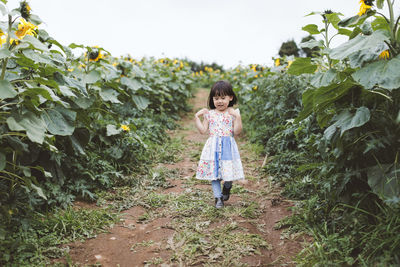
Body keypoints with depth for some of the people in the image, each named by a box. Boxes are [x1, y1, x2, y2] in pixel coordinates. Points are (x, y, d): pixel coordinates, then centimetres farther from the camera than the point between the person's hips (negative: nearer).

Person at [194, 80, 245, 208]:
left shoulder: (233, 113, -1)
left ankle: (226, 188, 33)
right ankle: (218, 197, 17)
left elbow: (237, 131, -8)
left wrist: (238, 117, -18)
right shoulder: (209, 113, 6)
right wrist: (197, 117, -1)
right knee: (213, 172, 2)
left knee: (228, 171, -1)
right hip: (213, 147, 2)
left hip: (228, 146, -2)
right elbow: (203, 130, 4)